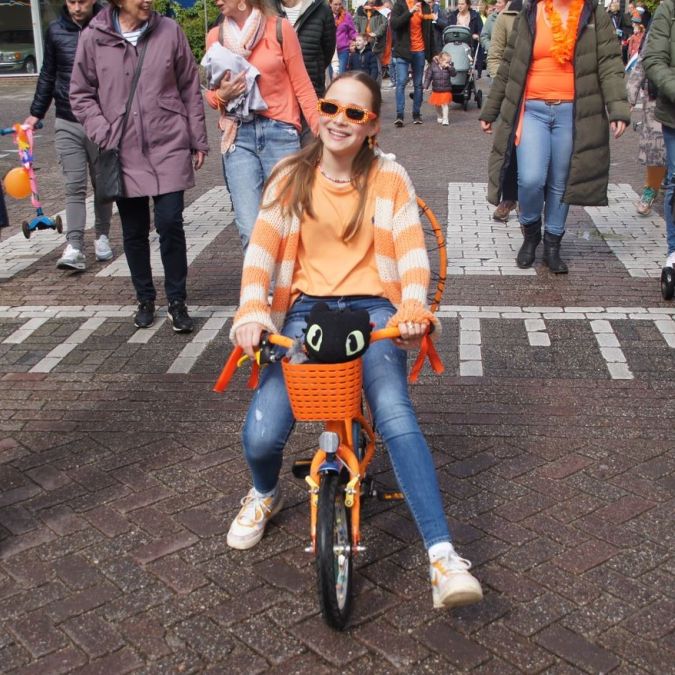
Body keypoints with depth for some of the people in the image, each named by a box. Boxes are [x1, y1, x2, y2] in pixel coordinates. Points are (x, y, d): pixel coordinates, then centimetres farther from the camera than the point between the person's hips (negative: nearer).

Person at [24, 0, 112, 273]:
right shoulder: (55, 31, 4)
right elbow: (47, 75, 13)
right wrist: (36, 113, 12)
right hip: (67, 123, 1)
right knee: (74, 186, -4)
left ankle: (102, 237, 26)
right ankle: (74, 247, -8)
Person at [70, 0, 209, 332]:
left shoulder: (169, 31, -1)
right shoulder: (94, 38, -2)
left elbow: (190, 89, 5)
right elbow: (81, 94, 6)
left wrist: (198, 140, 6)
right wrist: (103, 134, -7)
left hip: (169, 147, -1)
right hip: (124, 154, 1)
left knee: (170, 223, -6)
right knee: (134, 231, 10)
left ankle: (177, 302, 10)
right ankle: (145, 300, 27)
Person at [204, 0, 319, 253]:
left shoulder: (280, 29, 0)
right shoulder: (215, 36, 9)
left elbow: (302, 85, 3)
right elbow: (211, 95, 17)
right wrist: (222, 94, -7)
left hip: (280, 133, -2)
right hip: (238, 136, 2)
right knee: (250, 231, -7)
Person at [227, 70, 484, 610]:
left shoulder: (390, 178, 5)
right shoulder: (291, 177, 7)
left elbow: (412, 251, -4)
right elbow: (261, 248, -3)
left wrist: (413, 305, -25)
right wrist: (252, 308, -22)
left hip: (372, 307, -1)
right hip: (305, 307, 1)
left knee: (394, 413, -31)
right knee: (261, 436, -18)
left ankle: (443, 557, -30)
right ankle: (266, 494, 21)